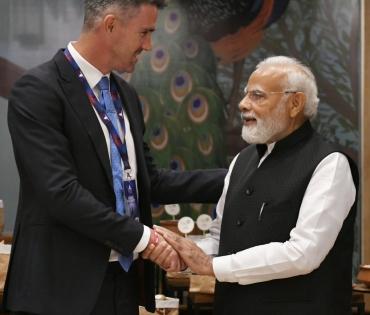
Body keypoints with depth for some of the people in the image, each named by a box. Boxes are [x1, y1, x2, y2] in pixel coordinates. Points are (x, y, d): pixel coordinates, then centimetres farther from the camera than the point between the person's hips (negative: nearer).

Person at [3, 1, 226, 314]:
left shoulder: (125, 94, 12)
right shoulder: (39, 90, -13)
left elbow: (149, 182, 15)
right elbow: (61, 192, -21)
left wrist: (231, 180, 8)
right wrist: (143, 237, -18)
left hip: (125, 276, 8)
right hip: (65, 285, -7)